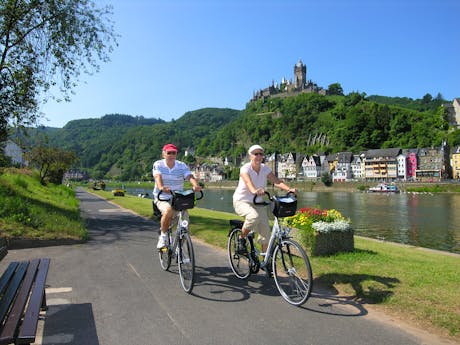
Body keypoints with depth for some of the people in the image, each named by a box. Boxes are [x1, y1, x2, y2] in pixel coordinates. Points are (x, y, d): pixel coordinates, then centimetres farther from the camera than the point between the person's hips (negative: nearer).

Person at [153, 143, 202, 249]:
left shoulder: (182, 166, -1)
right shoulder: (158, 165, -4)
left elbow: (190, 176, -18)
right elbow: (157, 177, -23)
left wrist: (196, 185, -41)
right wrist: (161, 187, -45)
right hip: (162, 198, -2)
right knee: (168, 210, -35)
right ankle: (163, 236, -10)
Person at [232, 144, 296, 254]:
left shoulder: (265, 169, -3)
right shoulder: (245, 169, -17)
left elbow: (277, 181, -18)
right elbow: (248, 182, -38)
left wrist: (289, 189, -37)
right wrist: (254, 191, -60)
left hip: (258, 203, 5)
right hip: (242, 201, -5)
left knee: (265, 232, -4)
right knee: (254, 216, -35)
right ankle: (241, 239, -9)